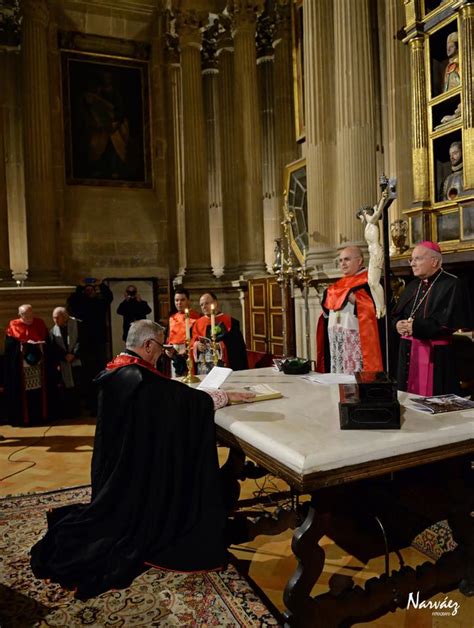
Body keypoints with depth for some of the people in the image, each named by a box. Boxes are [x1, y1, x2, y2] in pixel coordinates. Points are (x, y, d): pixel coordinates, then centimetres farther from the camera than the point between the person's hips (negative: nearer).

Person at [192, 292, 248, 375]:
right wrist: (196, 344, -7)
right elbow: (193, 341, 15)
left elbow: (236, 342, -6)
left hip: (222, 364, -4)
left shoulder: (229, 321, 1)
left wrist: (222, 345, -19)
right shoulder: (198, 323, 16)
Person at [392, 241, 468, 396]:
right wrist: (399, 324, -10)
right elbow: (397, 315, 14)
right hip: (408, 351, 7)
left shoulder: (451, 284, -8)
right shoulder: (412, 286, 14)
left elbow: (450, 321, -18)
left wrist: (415, 326, -18)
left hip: (436, 354, -6)